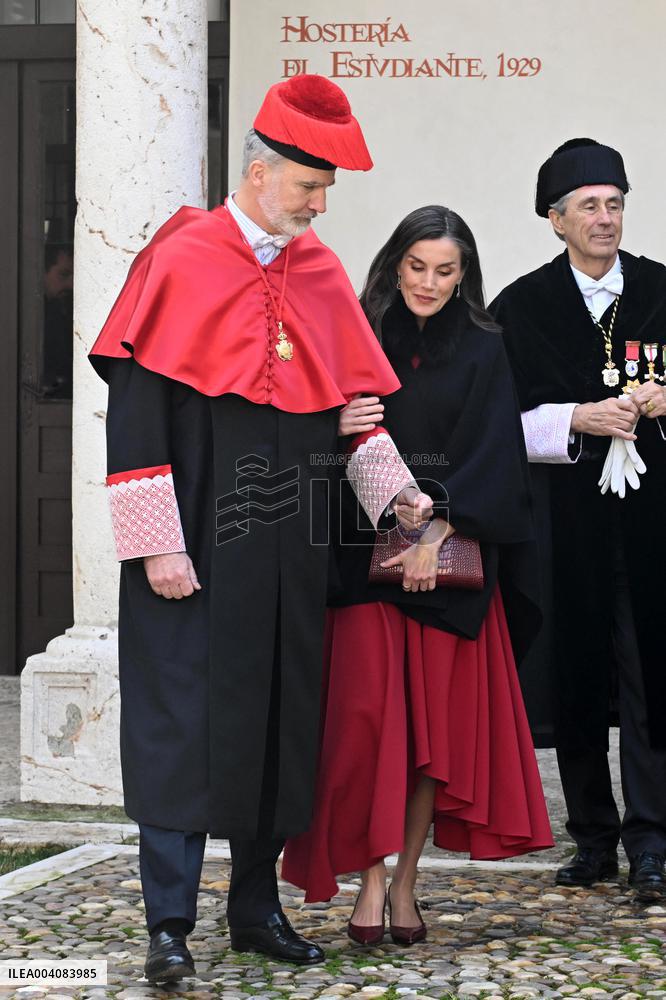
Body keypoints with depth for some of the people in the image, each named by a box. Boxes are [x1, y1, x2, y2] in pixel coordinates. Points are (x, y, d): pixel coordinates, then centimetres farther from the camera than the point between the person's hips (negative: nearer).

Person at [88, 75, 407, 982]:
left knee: (278, 720, 10)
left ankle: (258, 906, 22)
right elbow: (135, 408, -10)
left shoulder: (322, 275, 8)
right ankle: (170, 923, 3)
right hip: (195, 544, -5)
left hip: (290, 551, 5)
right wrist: (156, 542, -15)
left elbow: (355, 408, 15)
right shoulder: (180, 260, -8)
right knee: (182, 720, -4)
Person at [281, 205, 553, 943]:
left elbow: (491, 451, -2)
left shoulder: (482, 350, 7)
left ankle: (405, 882, 12)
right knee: (367, 714, -10)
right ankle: (371, 879, -2)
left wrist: (437, 531, -14)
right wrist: (337, 432, -15)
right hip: (366, 556, 0)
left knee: (439, 719, 1)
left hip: (453, 559, 0)